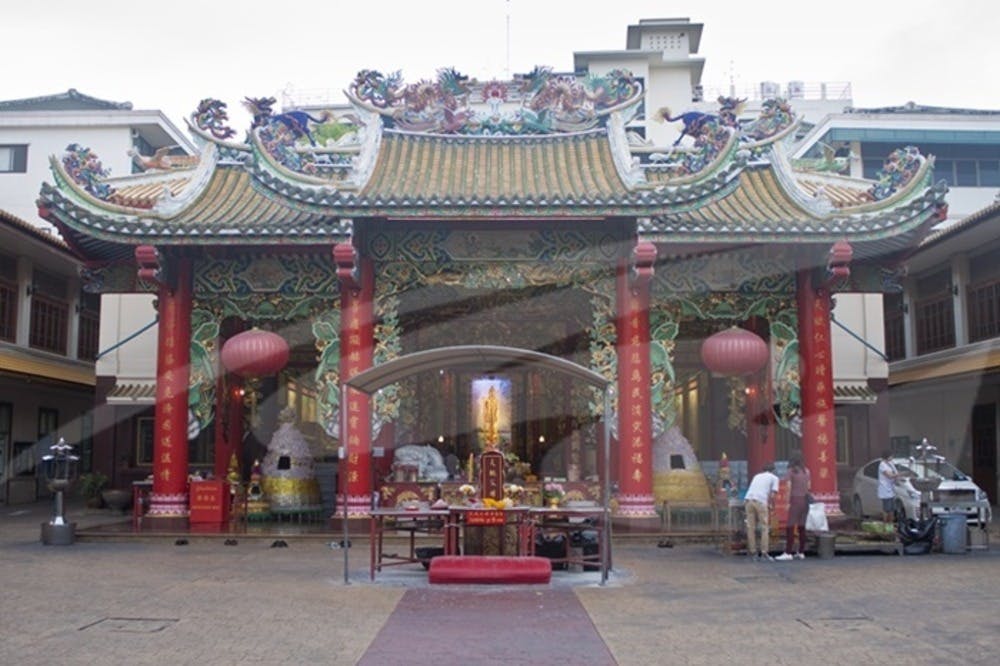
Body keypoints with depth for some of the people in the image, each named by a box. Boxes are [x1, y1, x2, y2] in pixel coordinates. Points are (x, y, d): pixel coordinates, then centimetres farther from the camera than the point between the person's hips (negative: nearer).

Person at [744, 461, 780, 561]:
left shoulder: (757, 476, 31)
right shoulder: (774, 478, 17)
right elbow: (772, 495, 4)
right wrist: (771, 505, 19)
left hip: (748, 499, 4)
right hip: (761, 501, -4)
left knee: (751, 528, 8)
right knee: (765, 528, 4)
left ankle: (753, 553, 10)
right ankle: (764, 553, 0)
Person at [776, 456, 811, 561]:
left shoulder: (791, 471, -2)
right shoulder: (806, 471, 13)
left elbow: (789, 487, -7)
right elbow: (808, 487, 12)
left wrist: (788, 502, -6)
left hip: (795, 500, -6)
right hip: (805, 500, 6)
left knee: (790, 527, -6)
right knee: (802, 527, 10)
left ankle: (788, 553, -11)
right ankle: (801, 552, 12)